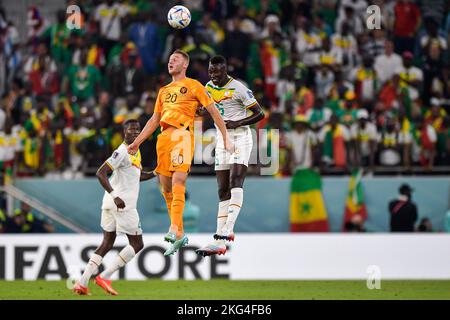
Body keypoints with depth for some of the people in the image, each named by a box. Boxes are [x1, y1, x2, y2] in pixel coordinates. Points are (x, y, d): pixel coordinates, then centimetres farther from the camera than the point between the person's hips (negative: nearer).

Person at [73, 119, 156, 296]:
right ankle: (105, 276, -5)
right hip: (122, 204, -9)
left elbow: (138, 175, 32)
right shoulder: (122, 152, -13)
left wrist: (155, 173, 15)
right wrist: (115, 196, -27)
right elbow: (101, 173, -20)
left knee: (107, 243, 12)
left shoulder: (135, 152, 16)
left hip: (112, 203, 9)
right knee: (137, 244, -2)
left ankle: (82, 283, 6)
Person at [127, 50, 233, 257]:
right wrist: (137, 143, 21)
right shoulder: (164, 91, 25)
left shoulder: (193, 86, 6)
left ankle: (175, 230, -32)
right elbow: (154, 120, 28)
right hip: (164, 137, 7)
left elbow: (214, 111, 3)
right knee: (166, 188, 4)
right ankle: (179, 235, 11)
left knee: (178, 182, -21)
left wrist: (226, 138, -3)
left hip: (182, 134, -7)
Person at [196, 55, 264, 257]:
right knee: (223, 191, 3)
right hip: (221, 140, 6)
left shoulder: (238, 88, -11)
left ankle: (228, 229, -33)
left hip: (240, 137, -6)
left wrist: (237, 123, -19)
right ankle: (219, 240, -1)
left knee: (235, 181, -23)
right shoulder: (208, 88, 8)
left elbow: (260, 114, -9)